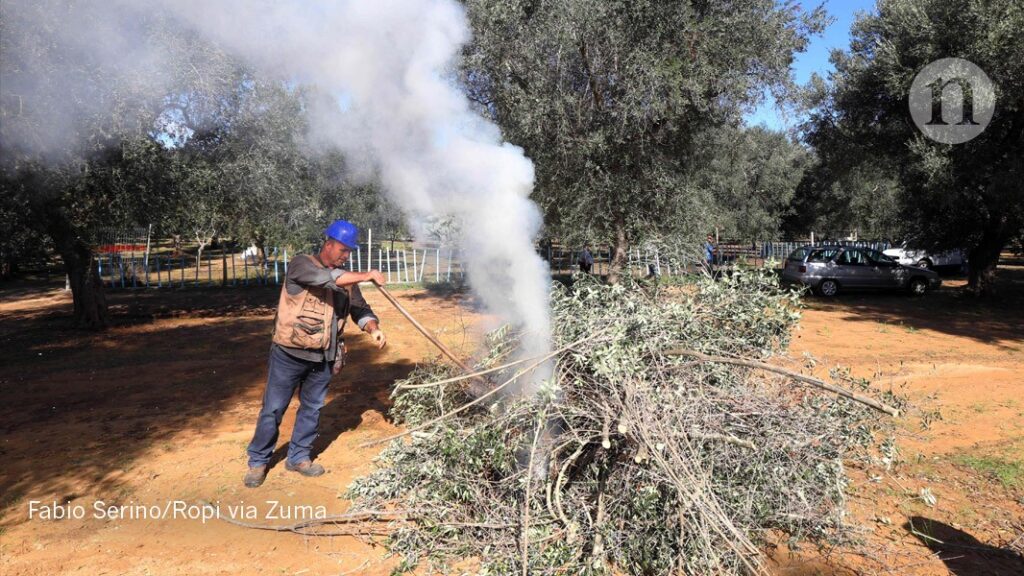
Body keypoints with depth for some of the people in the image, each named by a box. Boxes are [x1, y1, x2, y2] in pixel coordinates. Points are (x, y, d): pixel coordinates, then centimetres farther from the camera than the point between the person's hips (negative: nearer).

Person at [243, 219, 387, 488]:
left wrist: (374, 329, -15)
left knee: (312, 409, 14)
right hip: (289, 354, -5)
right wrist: (366, 276, -27)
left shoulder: (347, 278, 8)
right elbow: (325, 278, -28)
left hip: (323, 358, 5)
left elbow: (360, 308, 6)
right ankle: (258, 461, 21)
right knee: (273, 409, 5)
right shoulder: (301, 264, -10)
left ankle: (298, 457, 30)